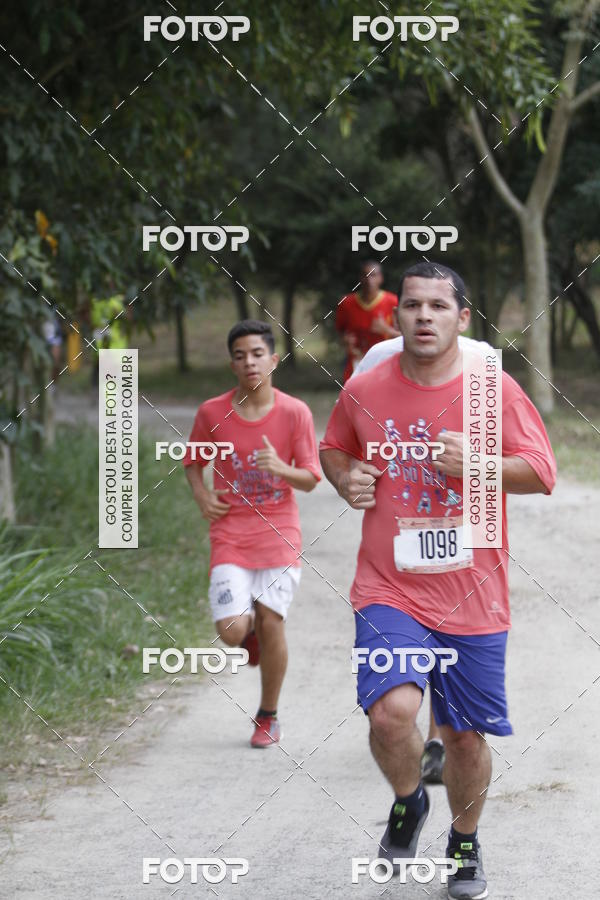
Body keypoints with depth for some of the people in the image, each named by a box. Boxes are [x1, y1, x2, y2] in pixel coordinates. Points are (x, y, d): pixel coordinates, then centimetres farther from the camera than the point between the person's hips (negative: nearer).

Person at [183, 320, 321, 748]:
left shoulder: (295, 412, -5)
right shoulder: (212, 413, -2)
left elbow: (310, 479, -3)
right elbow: (193, 461, 15)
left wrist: (280, 468, -23)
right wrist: (202, 496, -4)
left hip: (279, 535, 0)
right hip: (230, 535, 0)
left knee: (271, 623, -4)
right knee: (232, 631, -13)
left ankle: (268, 717, 17)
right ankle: (250, 629, 27)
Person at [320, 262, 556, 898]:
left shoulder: (495, 390, -3)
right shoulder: (364, 391, 1)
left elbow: (541, 473, -2)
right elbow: (333, 449, 20)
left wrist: (475, 463, -17)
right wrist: (345, 477, -2)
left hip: (472, 597, 0)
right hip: (389, 589, 0)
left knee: (466, 736, 8)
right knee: (391, 711, -23)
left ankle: (464, 841, 36)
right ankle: (407, 802, 11)